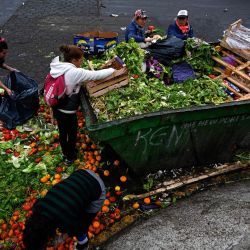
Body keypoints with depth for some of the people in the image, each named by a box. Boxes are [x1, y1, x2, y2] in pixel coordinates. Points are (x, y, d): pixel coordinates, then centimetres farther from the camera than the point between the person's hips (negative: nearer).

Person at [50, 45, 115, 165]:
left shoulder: (57, 67, -4)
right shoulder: (75, 72, -26)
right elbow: (96, 75, -20)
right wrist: (113, 70, -7)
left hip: (56, 108, 7)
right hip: (68, 111, -7)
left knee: (62, 131, 27)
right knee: (72, 133, 19)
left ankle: (65, 153, 51)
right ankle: (70, 157, 40)